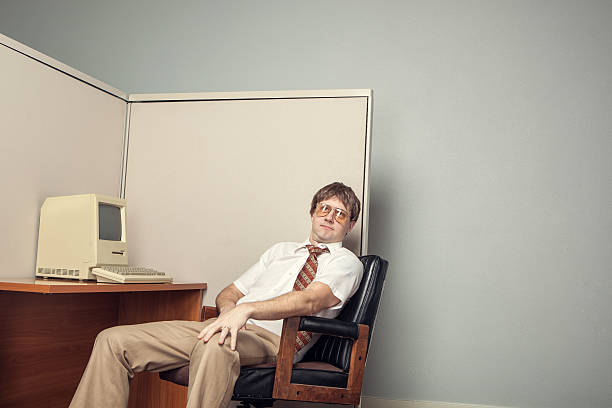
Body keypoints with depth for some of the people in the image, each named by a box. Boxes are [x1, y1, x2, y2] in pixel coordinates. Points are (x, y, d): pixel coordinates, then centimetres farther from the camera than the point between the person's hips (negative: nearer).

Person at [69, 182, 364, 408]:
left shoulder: (346, 262, 10)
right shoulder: (280, 250, 29)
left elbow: (309, 300, -12)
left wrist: (247, 309, -27)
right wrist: (229, 309, -1)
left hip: (272, 337, -6)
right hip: (229, 325, 7)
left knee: (215, 346, -43)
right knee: (113, 340, -9)